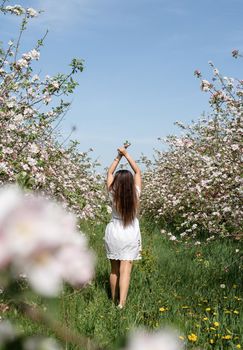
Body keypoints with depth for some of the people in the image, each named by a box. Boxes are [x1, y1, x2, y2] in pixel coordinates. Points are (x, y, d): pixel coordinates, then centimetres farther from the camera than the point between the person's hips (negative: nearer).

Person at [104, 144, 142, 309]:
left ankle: (114, 301, 23)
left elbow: (109, 173, 5)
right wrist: (126, 154, 5)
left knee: (114, 270, 12)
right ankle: (121, 304, -15)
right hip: (130, 234, -1)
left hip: (114, 233, 1)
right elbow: (138, 172, 1)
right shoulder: (135, 195, -10)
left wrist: (119, 156, 8)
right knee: (125, 270, -5)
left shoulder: (113, 195, -9)